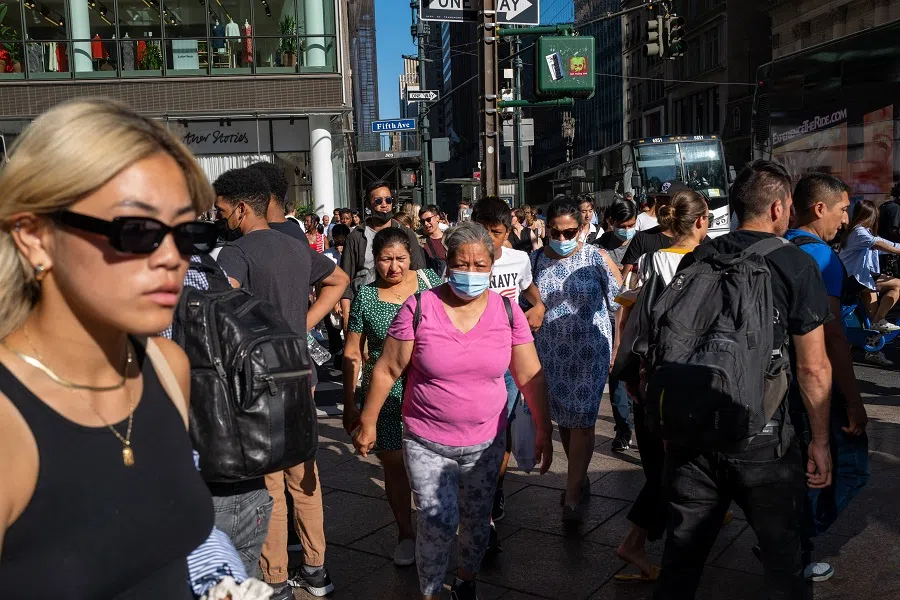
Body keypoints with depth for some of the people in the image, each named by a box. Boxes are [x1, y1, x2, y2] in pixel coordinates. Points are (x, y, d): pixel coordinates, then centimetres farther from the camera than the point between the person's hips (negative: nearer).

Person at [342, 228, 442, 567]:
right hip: (385, 396, 0)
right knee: (395, 465, 8)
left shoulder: (429, 280, 0)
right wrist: (350, 405, 1)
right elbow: (352, 353, 3)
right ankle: (406, 535, 27)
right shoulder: (365, 296, -1)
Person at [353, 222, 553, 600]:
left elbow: (530, 376, 0)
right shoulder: (419, 308, -12)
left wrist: (544, 431, 2)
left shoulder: (508, 312, -5)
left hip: (486, 443, 2)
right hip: (426, 444, -2)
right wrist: (368, 422, -2)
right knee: (438, 526, -4)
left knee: (476, 521, 15)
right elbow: (387, 370, -5)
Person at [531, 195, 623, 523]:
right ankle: (580, 477, 32)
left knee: (582, 420, -3)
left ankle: (572, 495, 6)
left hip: (589, 351, -3)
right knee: (563, 419, 13)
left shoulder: (596, 258, -7)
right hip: (550, 353, 4)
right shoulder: (535, 260, 1)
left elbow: (621, 303, -3)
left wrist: (618, 348, -8)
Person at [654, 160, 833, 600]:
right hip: (761, 440, -3)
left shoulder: (696, 259, 5)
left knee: (682, 554, 15)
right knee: (782, 557, 14)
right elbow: (813, 368, -6)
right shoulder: (796, 265, -7)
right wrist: (820, 441, 5)